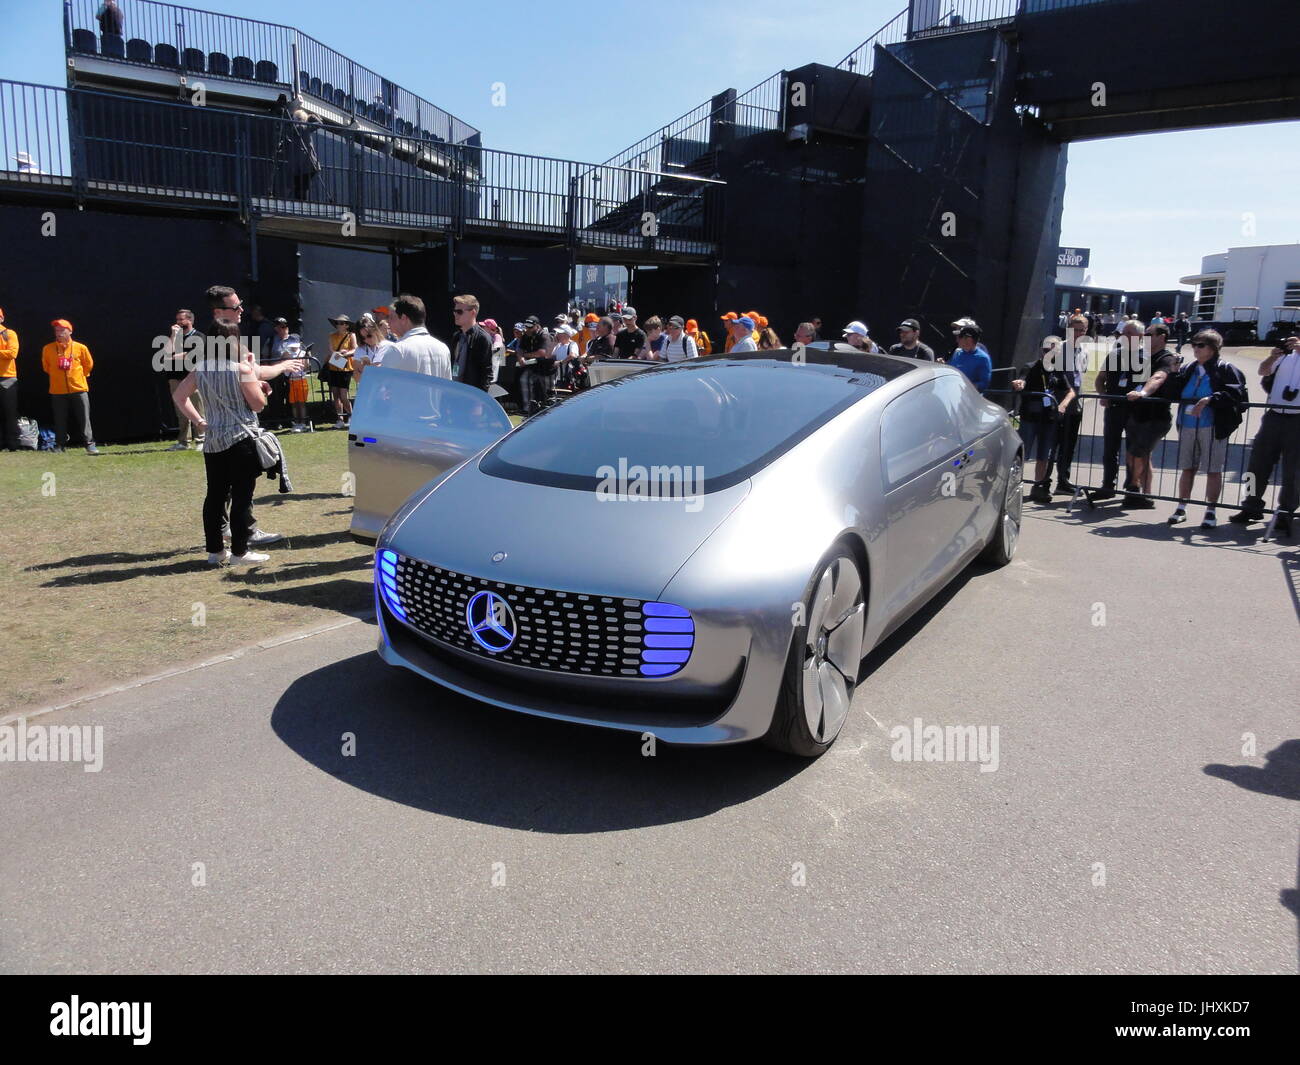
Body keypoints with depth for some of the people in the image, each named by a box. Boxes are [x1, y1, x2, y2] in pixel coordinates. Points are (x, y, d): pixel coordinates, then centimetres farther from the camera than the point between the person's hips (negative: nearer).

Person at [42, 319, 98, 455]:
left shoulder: (80, 348, 0)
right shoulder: (48, 349, 2)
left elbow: (88, 365, 12)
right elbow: (46, 367, 16)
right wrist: (57, 377, 17)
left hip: (78, 389, -1)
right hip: (58, 391, 1)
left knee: (84, 419, -1)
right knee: (60, 420, 5)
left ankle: (90, 444, 3)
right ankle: (60, 445, 12)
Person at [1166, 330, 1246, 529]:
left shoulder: (1226, 369, -3)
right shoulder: (1190, 369, 13)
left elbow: (1235, 393, -14)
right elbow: (1175, 393, 13)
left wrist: (1209, 400, -25)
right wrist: (1175, 372, 0)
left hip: (1213, 427, -5)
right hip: (1187, 426, 5)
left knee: (1213, 470, 1)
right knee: (1187, 468, 11)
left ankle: (1210, 511, 9)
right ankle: (1181, 508, 18)